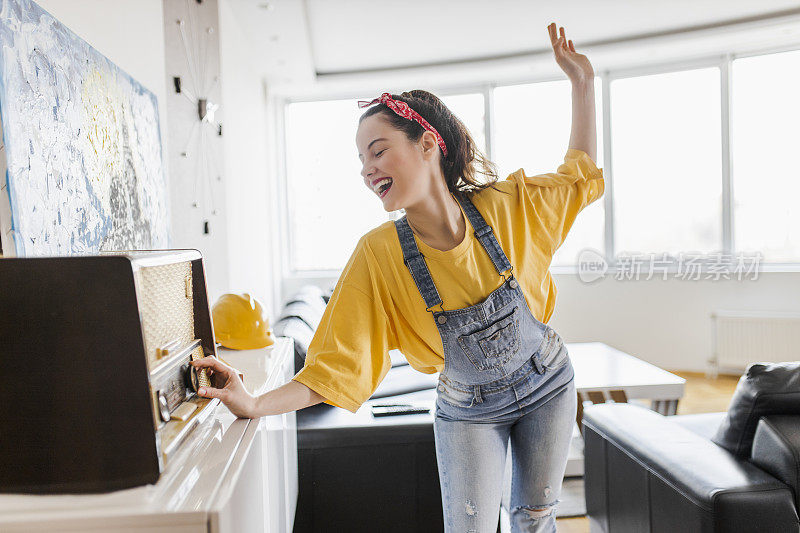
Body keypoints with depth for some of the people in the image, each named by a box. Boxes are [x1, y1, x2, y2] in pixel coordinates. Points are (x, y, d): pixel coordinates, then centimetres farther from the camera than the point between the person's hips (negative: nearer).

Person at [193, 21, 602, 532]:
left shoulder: (508, 206, -20)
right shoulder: (379, 254, -24)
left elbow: (579, 176, 0)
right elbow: (337, 366, -22)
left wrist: (583, 82, -5)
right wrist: (255, 405, -35)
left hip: (547, 384, 2)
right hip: (469, 409, -1)